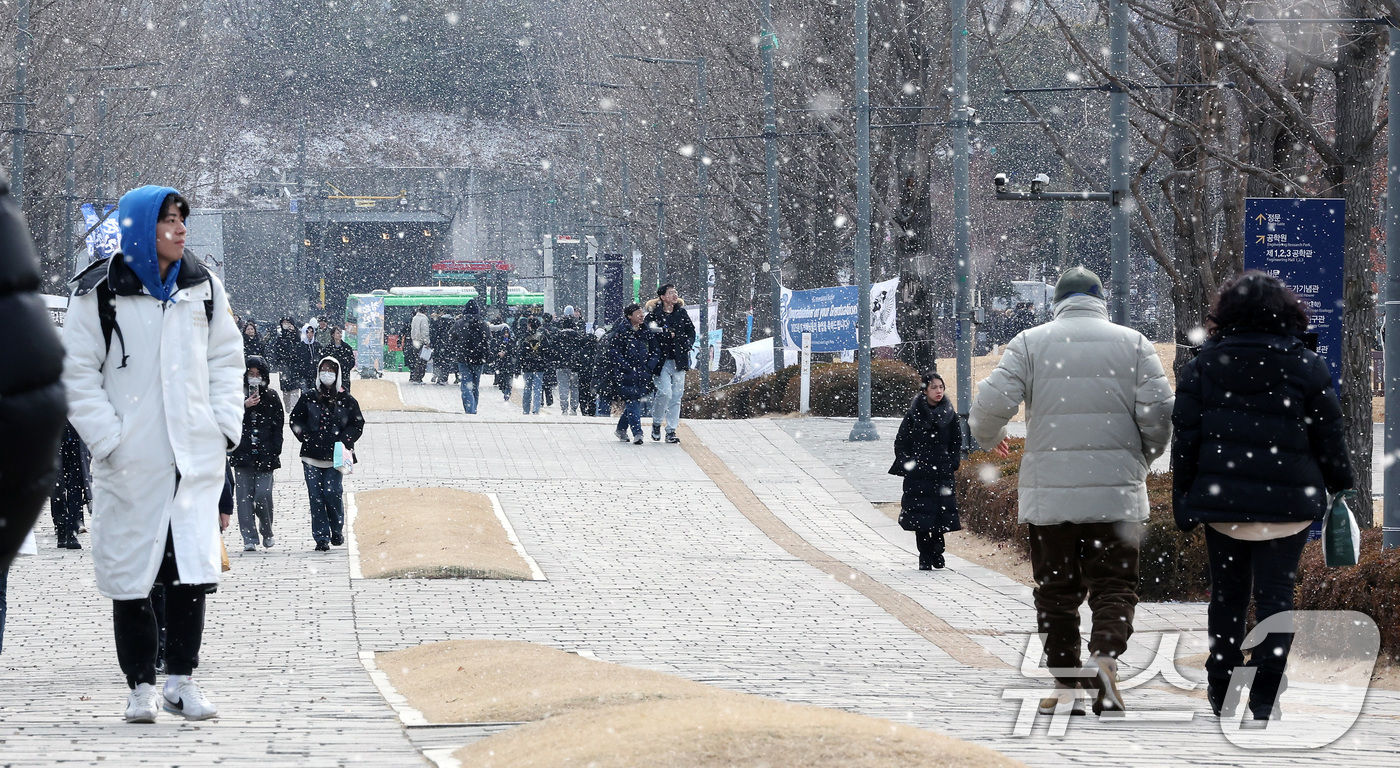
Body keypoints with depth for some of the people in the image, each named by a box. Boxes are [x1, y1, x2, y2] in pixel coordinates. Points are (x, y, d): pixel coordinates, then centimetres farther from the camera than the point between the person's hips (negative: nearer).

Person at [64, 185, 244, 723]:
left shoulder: (202, 287, 9)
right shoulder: (100, 294, -3)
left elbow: (225, 358, 17)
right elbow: (77, 375, -2)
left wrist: (225, 426, 6)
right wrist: (108, 439, -10)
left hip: (195, 457, 3)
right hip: (130, 463, -3)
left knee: (193, 571, -4)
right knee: (130, 576, 1)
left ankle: (181, 679, 7)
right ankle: (141, 685, 12)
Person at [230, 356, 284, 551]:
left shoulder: (271, 397, 9)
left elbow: (278, 425, 8)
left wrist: (274, 451, -1)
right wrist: (244, 407, -15)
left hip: (265, 455, 0)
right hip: (242, 453, 0)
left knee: (263, 495, -9)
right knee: (245, 497, -5)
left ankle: (267, 532, 14)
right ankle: (249, 539, -1)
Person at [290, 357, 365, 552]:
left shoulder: (346, 400, 5)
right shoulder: (309, 398, 7)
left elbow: (357, 424, 8)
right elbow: (296, 419, 12)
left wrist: (343, 440, -6)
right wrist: (306, 436, -2)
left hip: (335, 455, -1)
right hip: (312, 455, 1)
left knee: (332, 492, -10)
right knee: (316, 495, -3)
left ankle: (337, 531, 13)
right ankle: (321, 538, 1)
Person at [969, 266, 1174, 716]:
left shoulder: (1030, 343, 3)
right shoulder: (1132, 343, 4)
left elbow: (992, 403, -7)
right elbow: (1159, 410, -3)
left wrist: (988, 437, 16)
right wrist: (1144, 457, 16)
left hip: (1048, 494, 0)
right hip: (1116, 493, 0)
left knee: (1056, 588, 10)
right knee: (1114, 586, 1)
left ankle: (1065, 683, 8)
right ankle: (1104, 655, -25)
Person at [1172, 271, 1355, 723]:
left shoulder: (1202, 366, 2)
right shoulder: (1306, 366, -3)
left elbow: (1186, 439, 2)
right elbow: (1328, 436, 0)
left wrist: (1183, 501, 8)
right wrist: (1342, 487, 13)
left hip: (1220, 500, 2)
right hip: (1287, 502, -2)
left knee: (1227, 592, 14)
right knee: (1275, 594, 2)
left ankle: (1221, 687, 19)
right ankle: (1265, 696, -3)